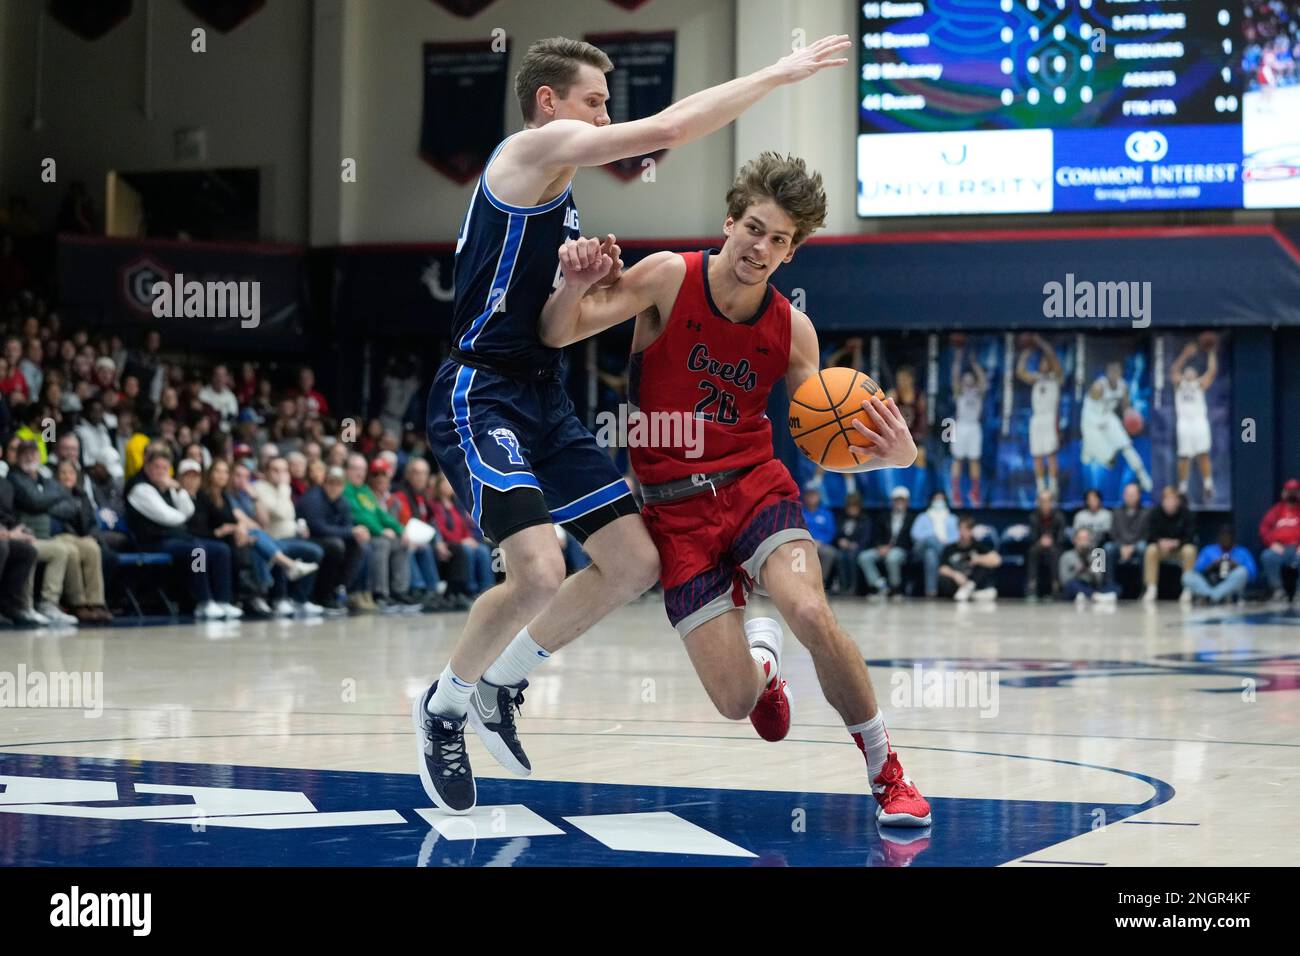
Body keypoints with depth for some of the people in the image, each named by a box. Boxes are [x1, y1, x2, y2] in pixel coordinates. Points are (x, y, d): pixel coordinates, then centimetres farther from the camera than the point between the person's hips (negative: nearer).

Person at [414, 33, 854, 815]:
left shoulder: (557, 195, 21)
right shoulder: (534, 148, -8)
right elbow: (666, 130, -18)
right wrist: (778, 75, -12)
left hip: (545, 398, 10)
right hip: (483, 394, -10)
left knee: (636, 563, 4)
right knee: (538, 571, -25)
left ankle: (501, 683, 19)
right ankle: (446, 704, 1)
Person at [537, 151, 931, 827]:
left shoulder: (792, 331, -2)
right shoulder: (669, 277, -9)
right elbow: (558, 336, -9)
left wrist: (891, 455, -18)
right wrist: (574, 285, -32)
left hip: (754, 486, 1)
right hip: (674, 505, -1)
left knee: (813, 615, -29)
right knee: (737, 702, -9)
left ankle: (887, 774, -7)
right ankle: (761, 652, 33)